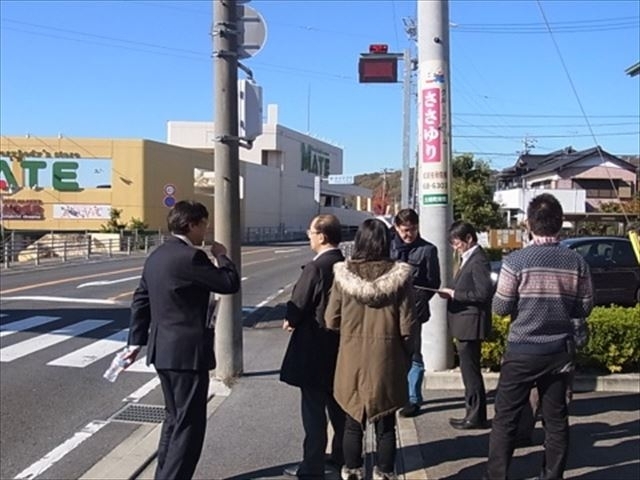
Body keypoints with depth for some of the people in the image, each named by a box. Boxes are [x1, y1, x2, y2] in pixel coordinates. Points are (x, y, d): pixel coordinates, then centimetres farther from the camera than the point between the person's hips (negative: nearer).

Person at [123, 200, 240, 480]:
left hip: (163, 350, 10)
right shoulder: (191, 257, -19)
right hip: (187, 351, -10)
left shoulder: (157, 256, 10)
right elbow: (230, 284, -16)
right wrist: (221, 256, 1)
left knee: (175, 418, 22)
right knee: (190, 424, 0)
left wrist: (136, 341, 19)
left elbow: (140, 300, 14)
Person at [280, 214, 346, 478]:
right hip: (339, 343, 8)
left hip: (314, 347, -8)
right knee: (338, 404, 19)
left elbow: (298, 306, -17)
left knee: (314, 408, 2)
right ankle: (342, 455, 32)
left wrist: (290, 321, 5)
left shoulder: (315, 268, -21)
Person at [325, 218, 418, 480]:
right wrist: (407, 355, 8)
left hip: (352, 359, 1)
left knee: (353, 423, 15)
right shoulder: (399, 276, -10)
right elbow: (408, 325, -7)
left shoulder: (343, 274, -7)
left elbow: (331, 320, -1)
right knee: (385, 426, 12)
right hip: (387, 360, -1)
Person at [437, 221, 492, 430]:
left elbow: (483, 293, -22)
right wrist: (451, 293, 4)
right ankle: (473, 412, 25)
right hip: (464, 323, 10)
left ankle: (477, 416, 8)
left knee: (471, 370, -2)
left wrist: (455, 294, -19)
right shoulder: (468, 259, 14)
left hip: (471, 324, -10)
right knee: (468, 369, 16)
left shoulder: (478, 261, -16)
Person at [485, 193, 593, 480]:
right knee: (556, 419, 13)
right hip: (560, 351, 3)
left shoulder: (516, 261, -14)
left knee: (505, 419, 7)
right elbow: (584, 308, 4)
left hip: (522, 351, -3)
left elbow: (500, 307, -9)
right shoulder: (577, 262, -4)